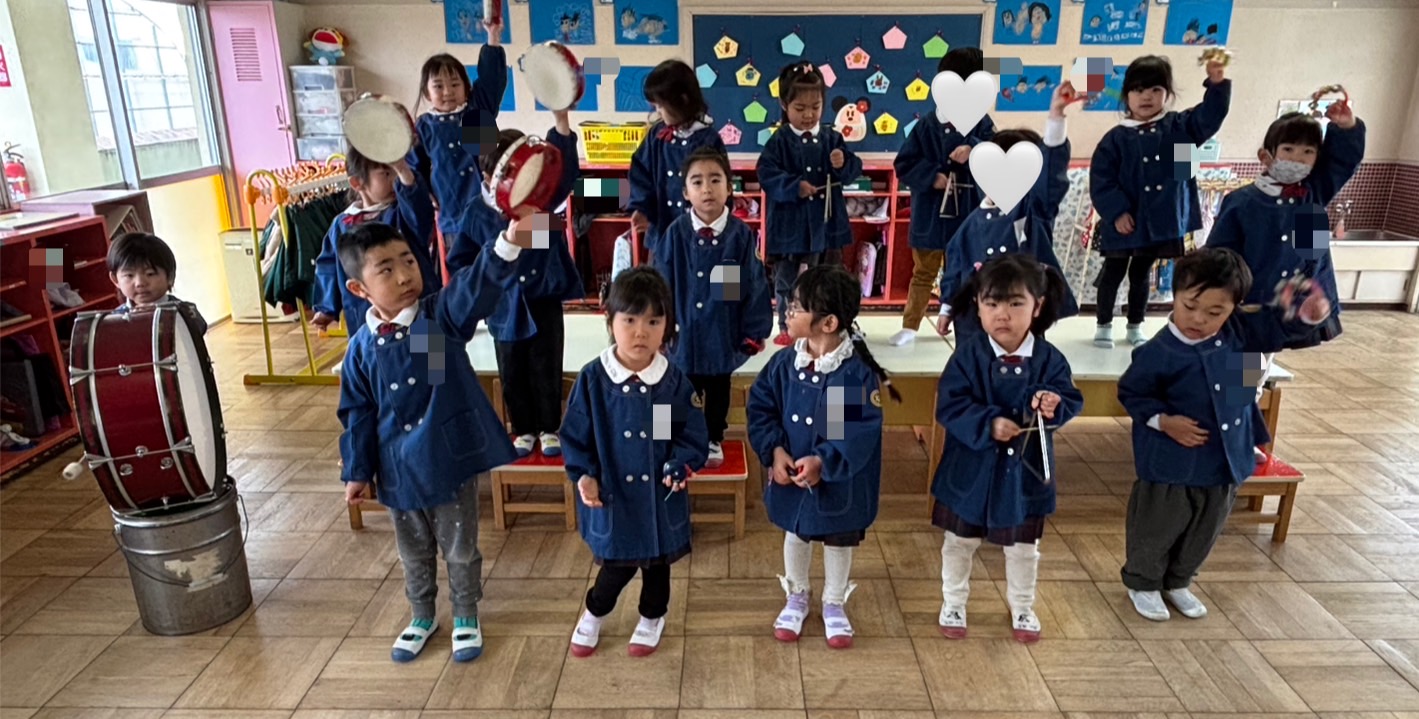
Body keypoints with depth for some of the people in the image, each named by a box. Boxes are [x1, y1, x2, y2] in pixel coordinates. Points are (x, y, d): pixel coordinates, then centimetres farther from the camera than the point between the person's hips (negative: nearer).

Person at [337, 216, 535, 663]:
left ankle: (466, 619, 39)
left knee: (460, 549, 16)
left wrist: (511, 244, -52)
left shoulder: (443, 316, -13)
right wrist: (357, 471, 5)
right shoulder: (363, 345, -5)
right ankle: (422, 618, 46)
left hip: (451, 459, -2)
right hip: (398, 468, 3)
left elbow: (477, 286, -33)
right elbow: (358, 413, 3)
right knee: (414, 553, 23)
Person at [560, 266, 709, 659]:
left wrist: (680, 467, -19)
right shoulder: (592, 378, -12)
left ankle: (652, 618, 47)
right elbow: (575, 434, -4)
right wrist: (584, 474, -14)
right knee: (617, 567, 10)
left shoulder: (675, 382, -10)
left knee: (658, 562, 20)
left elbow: (693, 436, -3)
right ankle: (593, 614, 42)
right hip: (611, 493, -1)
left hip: (660, 496, 1)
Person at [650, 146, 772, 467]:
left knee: (719, 391, 19)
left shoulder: (742, 235, -11)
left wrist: (754, 331, -4)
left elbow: (754, 286, -6)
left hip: (723, 334, 0)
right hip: (684, 332, 0)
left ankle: (713, 440, 39)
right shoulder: (674, 234, -10)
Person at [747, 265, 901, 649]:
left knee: (838, 541, 19)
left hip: (839, 483, -3)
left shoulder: (858, 372, -22)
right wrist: (774, 450, -17)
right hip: (790, 476, 4)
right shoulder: (783, 363, -10)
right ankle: (796, 598, 47)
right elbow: (760, 408, -4)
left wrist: (823, 462, -29)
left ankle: (834, 604, 43)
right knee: (795, 534, 23)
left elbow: (862, 433, -23)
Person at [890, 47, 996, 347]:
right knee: (923, 274, 9)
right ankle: (910, 326, 18)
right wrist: (931, 176, -17)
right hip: (930, 213, 0)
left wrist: (974, 150, -31)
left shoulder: (981, 123, 0)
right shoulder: (926, 125, 0)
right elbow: (904, 165, -3)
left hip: (967, 213, 0)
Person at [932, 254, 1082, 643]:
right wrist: (988, 424, -31)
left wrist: (1052, 407, -29)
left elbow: (1071, 400, -7)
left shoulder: (1049, 358, -11)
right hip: (972, 469, -1)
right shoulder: (968, 354, -16)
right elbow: (949, 406, -19)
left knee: (1023, 547, 20)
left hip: (1025, 469, 2)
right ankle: (953, 604, 37)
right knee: (960, 542, 16)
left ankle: (1022, 608, 43)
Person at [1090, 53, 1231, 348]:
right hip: (1125, 223, -2)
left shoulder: (1179, 127, 4)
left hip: (1163, 222, 2)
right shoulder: (1117, 138, -6)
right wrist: (1116, 212, -16)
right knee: (1113, 273, 10)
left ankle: (1135, 325, 29)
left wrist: (1217, 82, -22)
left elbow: (1210, 117, -9)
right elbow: (1101, 180, -10)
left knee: (1141, 274, 16)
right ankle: (1104, 324, 23)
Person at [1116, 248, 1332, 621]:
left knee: (1202, 533, 23)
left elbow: (1275, 329, 8)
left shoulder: (1238, 332, -7)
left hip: (1226, 461, 6)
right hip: (1170, 466, -6)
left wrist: (1306, 315, -11)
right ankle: (1142, 583, 35)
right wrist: (1163, 421, -22)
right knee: (1156, 530, 12)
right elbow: (1131, 394, -11)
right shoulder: (1157, 353, -22)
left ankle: (1177, 582, 45)